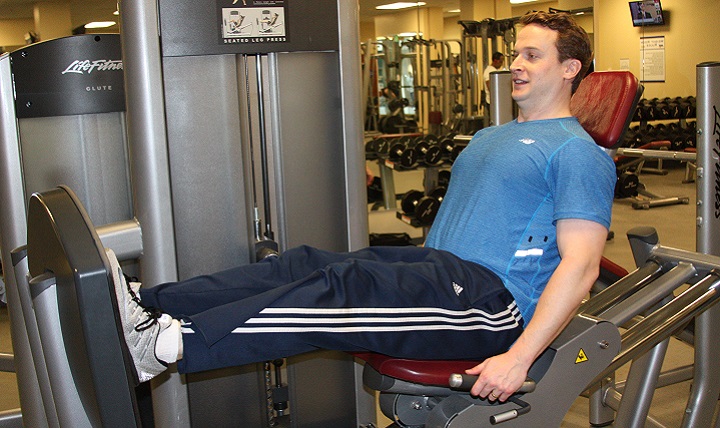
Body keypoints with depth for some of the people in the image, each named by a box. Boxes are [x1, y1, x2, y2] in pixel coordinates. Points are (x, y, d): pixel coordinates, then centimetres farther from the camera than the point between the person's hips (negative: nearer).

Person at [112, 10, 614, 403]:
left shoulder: (577, 153, -5)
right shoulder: (489, 139, 24)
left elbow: (581, 265, -15)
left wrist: (519, 358, -23)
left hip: (493, 301, -8)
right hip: (436, 268, 8)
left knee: (342, 288, -30)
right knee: (304, 264, -11)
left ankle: (167, 345, -37)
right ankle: (146, 307, -19)